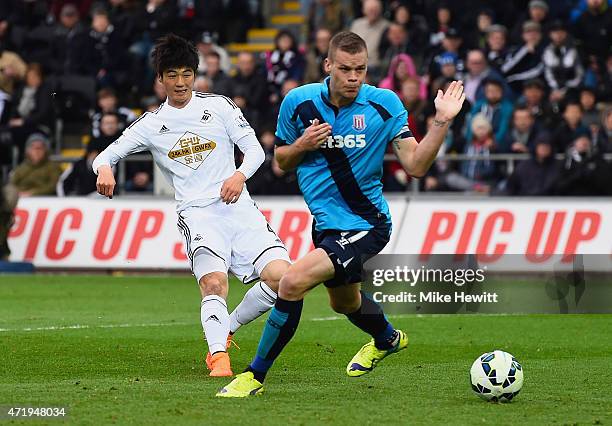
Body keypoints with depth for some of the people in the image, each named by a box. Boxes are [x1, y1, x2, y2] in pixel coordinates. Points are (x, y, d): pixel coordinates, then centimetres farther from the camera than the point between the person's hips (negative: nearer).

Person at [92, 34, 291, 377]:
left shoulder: (219, 106, 9)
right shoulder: (151, 124, 9)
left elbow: (255, 149, 8)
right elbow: (108, 154, 8)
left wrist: (240, 174, -14)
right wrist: (104, 169, -17)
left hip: (239, 207, 2)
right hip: (197, 213, -2)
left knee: (281, 277, -14)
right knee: (214, 281, -30)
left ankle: (227, 328, 7)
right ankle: (219, 357, -34)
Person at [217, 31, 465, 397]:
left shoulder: (384, 104, -12)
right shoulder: (299, 102, -5)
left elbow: (415, 165, -13)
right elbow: (282, 161, 8)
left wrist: (442, 122, -24)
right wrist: (303, 145, -13)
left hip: (364, 226, -6)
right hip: (326, 223, 6)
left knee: (292, 283, -25)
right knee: (345, 302, 30)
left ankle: (256, 376, -10)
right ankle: (388, 338, 65)